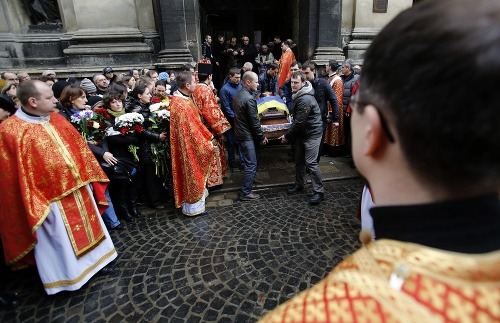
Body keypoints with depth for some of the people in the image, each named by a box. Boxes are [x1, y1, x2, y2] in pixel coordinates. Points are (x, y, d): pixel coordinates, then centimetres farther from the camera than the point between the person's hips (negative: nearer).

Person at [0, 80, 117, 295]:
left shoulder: (56, 119, 3)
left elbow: (78, 148, 9)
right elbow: (18, 175, -16)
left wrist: (87, 178, 8)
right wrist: (34, 205, -16)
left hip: (77, 189, 7)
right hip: (50, 200, -6)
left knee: (85, 226, 21)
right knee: (61, 239, 11)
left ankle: (93, 259, 40)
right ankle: (68, 275, 32)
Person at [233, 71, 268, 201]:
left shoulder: (238, 95, 8)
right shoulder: (249, 99, -22)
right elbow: (254, 121, -20)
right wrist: (262, 137, -8)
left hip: (240, 133, 10)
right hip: (247, 136, -10)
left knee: (248, 162, 26)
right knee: (251, 164, 0)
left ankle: (250, 179, 45)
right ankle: (246, 193, 7)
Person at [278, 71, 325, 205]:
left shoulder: (305, 100, -24)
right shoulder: (298, 95, 9)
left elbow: (299, 122, -25)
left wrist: (287, 136, -15)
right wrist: (290, 134, 10)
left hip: (312, 134, -10)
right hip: (301, 133, 10)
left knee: (311, 162, -9)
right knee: (299, 161, 16)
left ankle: (319, 191, 2)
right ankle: (299, 184, 32)